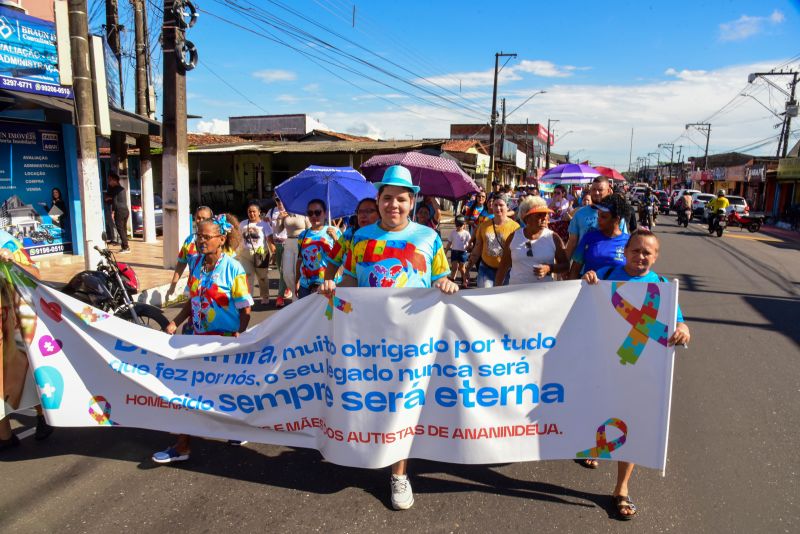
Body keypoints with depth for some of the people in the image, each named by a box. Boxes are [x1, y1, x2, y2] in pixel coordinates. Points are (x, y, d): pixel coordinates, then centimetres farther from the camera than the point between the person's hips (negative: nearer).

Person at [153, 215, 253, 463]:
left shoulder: (233, 268, -15)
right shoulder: (195, 262, 3)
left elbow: (245, 309, -14)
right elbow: (192, 300, 12)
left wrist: (238, 337, -21)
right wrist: (175, 323, 1)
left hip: (225, 338, -6)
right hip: (198, 336, 6)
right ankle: (182, 445, 25)